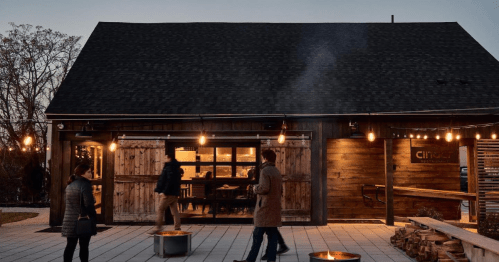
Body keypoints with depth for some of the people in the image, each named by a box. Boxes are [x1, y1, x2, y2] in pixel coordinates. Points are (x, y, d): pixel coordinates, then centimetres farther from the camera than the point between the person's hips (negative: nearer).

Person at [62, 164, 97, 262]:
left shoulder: (70, 185, 12)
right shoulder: (85, 185, -15)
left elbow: (68, 203, 16)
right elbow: (89, 204, -20)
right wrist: (93, 216, -10)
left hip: (70, 221, 7)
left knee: (70, 245, 11)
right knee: (84, 246, 1)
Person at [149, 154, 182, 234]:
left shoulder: (169, 167, -14)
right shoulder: (176, 167, 16)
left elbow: (170, 181, -23)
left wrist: (164, 192, -21)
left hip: (168, 194, -9)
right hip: (175, 193, 9)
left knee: (161, 210, -2)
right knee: (174, 211, 9)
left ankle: (158, 228, 1)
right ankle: (177, 228, 9)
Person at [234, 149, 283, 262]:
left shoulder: (265, 171, -12)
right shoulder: (277, 172, 16)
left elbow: (264, 188, -22)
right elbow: (280, 190, 19)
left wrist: (255, 188, -5)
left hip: (265, 208, -8)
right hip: (275, 208, 8)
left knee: (258, 235, -2)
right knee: (272, 235, 7)